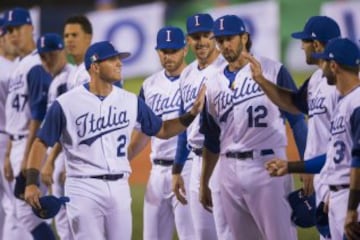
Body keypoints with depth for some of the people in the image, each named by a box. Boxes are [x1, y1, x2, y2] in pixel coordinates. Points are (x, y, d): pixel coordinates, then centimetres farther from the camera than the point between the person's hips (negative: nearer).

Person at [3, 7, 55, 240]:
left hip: (32, 144, -10)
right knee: (27, 212, 11)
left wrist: (28, 155, -22)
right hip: (17, 144, 10)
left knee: (26, 211, -12)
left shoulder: (36, 67, -15)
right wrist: (10, 155, 20)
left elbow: (38, 116, -20)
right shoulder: (19, 67, 16)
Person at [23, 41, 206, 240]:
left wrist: (192, 114, 4)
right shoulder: (66, 104, -5)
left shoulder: (130, 102, 8)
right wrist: (31, 183, -11)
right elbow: (41, 143, -1)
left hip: (119, 188, 5)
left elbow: (162, 130, 18)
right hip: (83, 189, -5)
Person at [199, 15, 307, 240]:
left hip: (267, 165, -5)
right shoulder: (214, 83, 14)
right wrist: (204, 183, 19)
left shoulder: (273, 70, -1)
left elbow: (297, 120, -3)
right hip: (229, 169, 5)